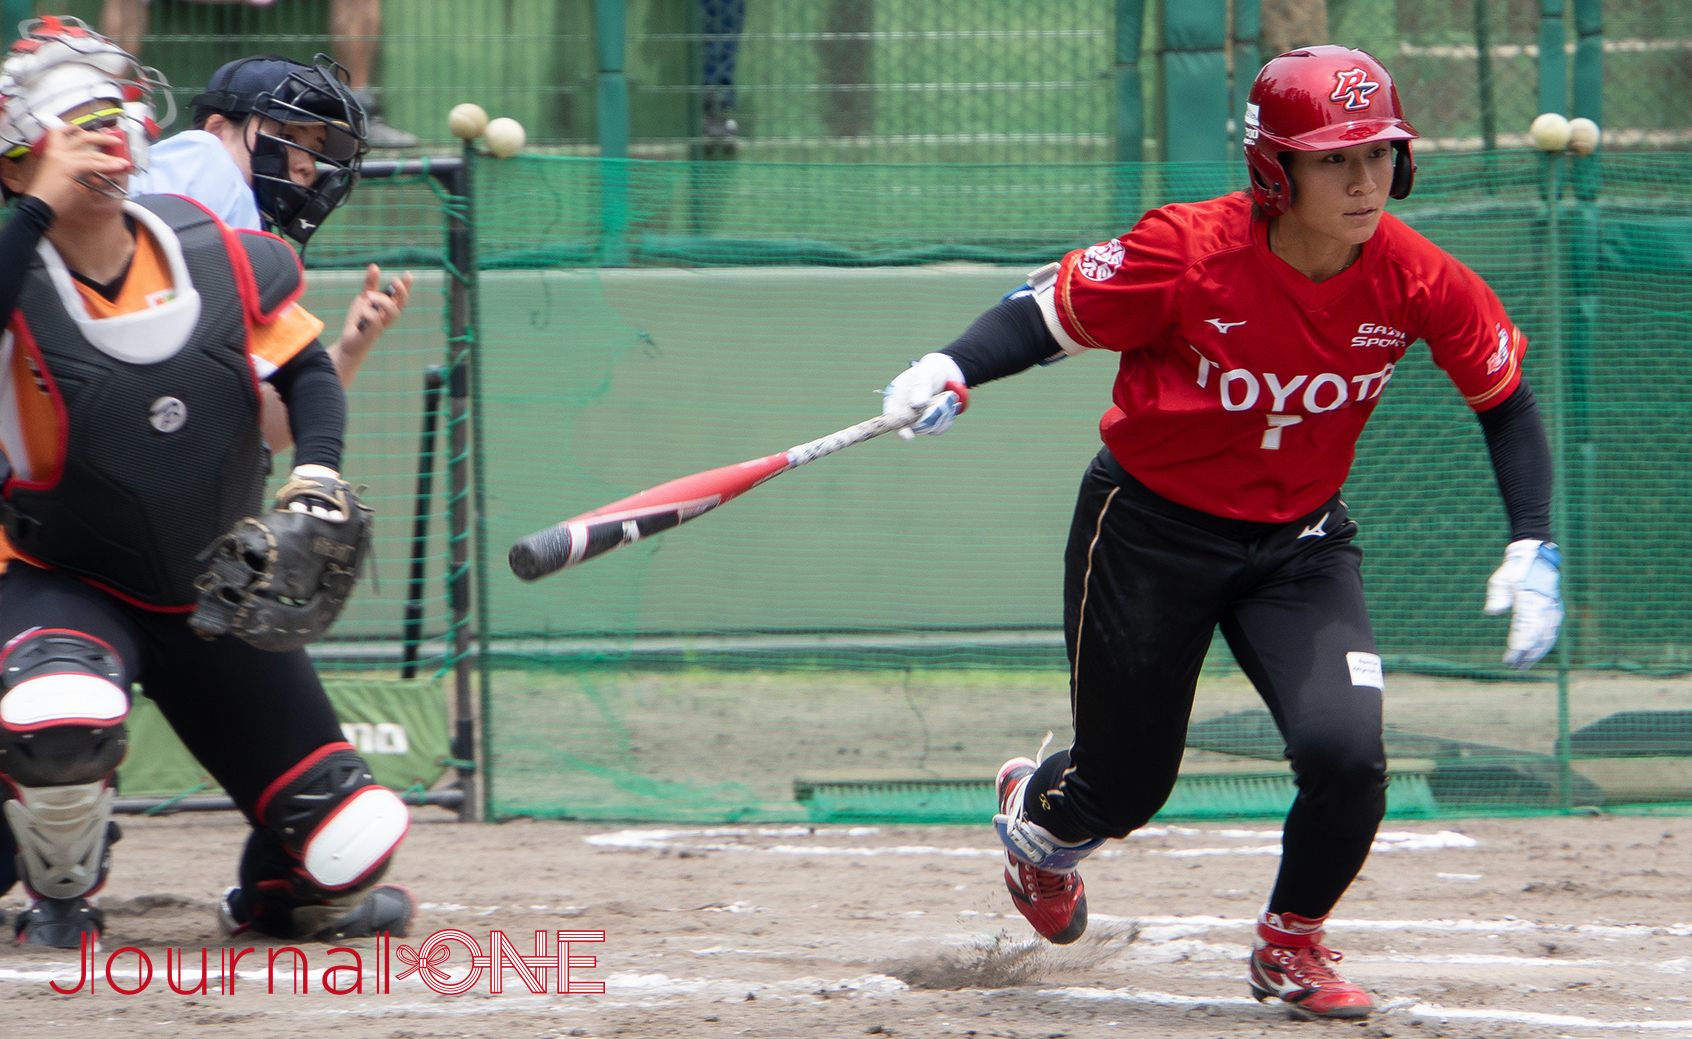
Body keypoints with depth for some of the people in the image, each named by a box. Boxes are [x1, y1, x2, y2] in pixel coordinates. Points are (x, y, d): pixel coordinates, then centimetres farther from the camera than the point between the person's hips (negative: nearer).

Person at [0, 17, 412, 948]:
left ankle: (276, 895, 39)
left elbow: (307, 372, 6)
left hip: (220, 594, 4)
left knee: (349, 846, -1)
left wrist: (317, 472, -12)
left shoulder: (227, 260, -7)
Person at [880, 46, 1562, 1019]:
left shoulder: (1417, 280, -17)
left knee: (1345, 753, -21)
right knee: (1126, 789, 9)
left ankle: (1292, 945, 10)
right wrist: (952, 371, -31)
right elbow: (1052, 311, -12)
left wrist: (1533, 553, -9)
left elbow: (1507, 398, -2)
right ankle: (1036, 812, 51)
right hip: (1151, 529, -2)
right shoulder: (1189, 253, -25)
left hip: (1302, 544, 2)